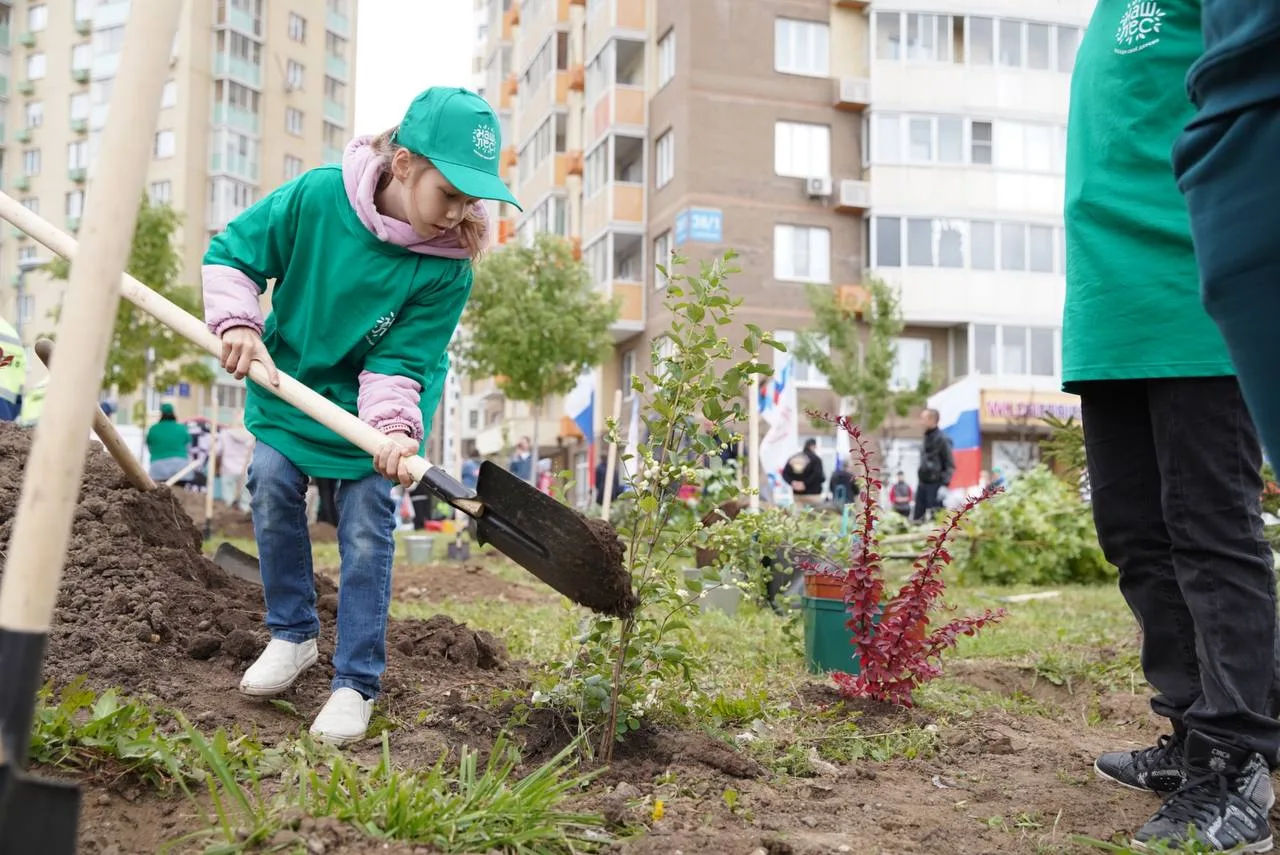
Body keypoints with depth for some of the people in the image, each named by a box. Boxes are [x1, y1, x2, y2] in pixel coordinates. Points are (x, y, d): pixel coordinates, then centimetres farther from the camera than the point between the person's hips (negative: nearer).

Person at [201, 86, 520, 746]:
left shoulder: (446, 270, -24)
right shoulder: (317, 197, -22)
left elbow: (398, 362, -22)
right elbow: (230, 253, -9)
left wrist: (394, 426, -38)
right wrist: (238, 324, -23)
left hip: (369, 411, -2)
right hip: (287, 383, 2)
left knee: (366, 530, -6)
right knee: (272, 485, -3)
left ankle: (357, 682, 6)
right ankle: (293, 635, 21)